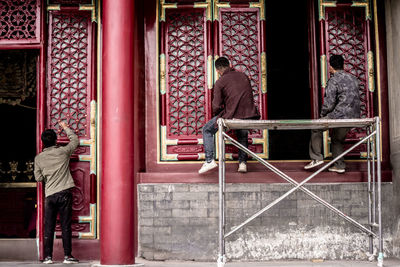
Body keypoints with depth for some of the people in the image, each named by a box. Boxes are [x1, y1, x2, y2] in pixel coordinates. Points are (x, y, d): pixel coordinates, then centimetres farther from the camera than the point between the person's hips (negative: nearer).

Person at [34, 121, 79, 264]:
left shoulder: (39, 158, 4)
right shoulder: (63, 152, -1)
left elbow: (38, 177, 8)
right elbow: (75, 140, 15)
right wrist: (65, 127, 27)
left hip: (50, 195, 2)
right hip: (64, 193, -2)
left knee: (49, 227, 7)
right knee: (66, 226, 0)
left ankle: (48, 256, 8)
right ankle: (68, 255, 1)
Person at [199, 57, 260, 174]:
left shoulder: (220, 82, -3)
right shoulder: (243, 75, 13)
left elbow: (217, 106, -6)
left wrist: (216, 115, 16)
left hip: (232, 116, -5)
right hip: (250, 115, 5)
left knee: (207, 130, 15)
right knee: (242, 135, 36)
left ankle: (209, 161, 4)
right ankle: (243, 162, 24)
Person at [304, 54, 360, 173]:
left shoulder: (334, 80, -11)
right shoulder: (353, 78, 13)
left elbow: (329, 102, -14)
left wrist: (323, 114, 4)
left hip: (341, 116, -8)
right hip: (354, 117, 8)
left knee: (316, 127, 8)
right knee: (337, 138, 24)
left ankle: (316, 158, 6)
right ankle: (339, 165, 25)